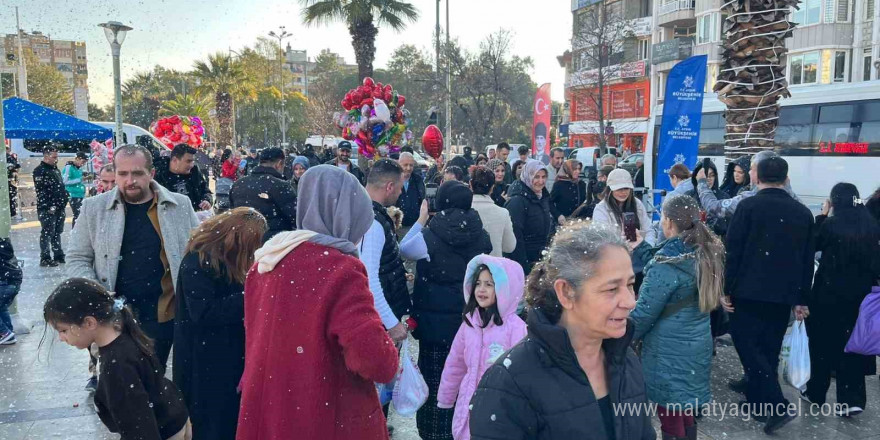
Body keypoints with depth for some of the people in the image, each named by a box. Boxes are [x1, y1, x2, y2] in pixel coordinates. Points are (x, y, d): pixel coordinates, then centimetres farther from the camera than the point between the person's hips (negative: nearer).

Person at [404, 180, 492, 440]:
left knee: (436, 379, 8)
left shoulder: (429, 236, -13)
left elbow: (404, 248, 7)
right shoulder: (481, 235, -3)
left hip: (436, 319, -4)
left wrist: (420, 221, 14)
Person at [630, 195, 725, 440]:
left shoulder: (668, 263, -23)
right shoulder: (708, 251, 1)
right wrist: (640, 247, 17)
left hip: (669, 353, -8)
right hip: (698, 347, 8)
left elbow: (643, 314, -17)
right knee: (686, 414, 22)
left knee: (671, 420, 6)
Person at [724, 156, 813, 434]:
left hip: (749, 291, -5)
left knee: (747, 346, 1)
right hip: (784, 295, 5)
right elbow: (807, 260, 10)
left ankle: (777, 407, -9)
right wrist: (800, 299, 16)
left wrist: (726, 289, -4)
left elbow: (733, 250, -11)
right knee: (768, 349, 14)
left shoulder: (748, 206, -8)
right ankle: (757, 401, 24)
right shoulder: (803, 212, 6)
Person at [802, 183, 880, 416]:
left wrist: (822, 216, 4)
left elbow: (813, 245, 2)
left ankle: (816, 393, 23)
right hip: (860, 294, 4)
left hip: (829, 293, -4)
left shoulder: (831, 224, -15)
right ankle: (852, 399, 9)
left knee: (823, 343, 11)